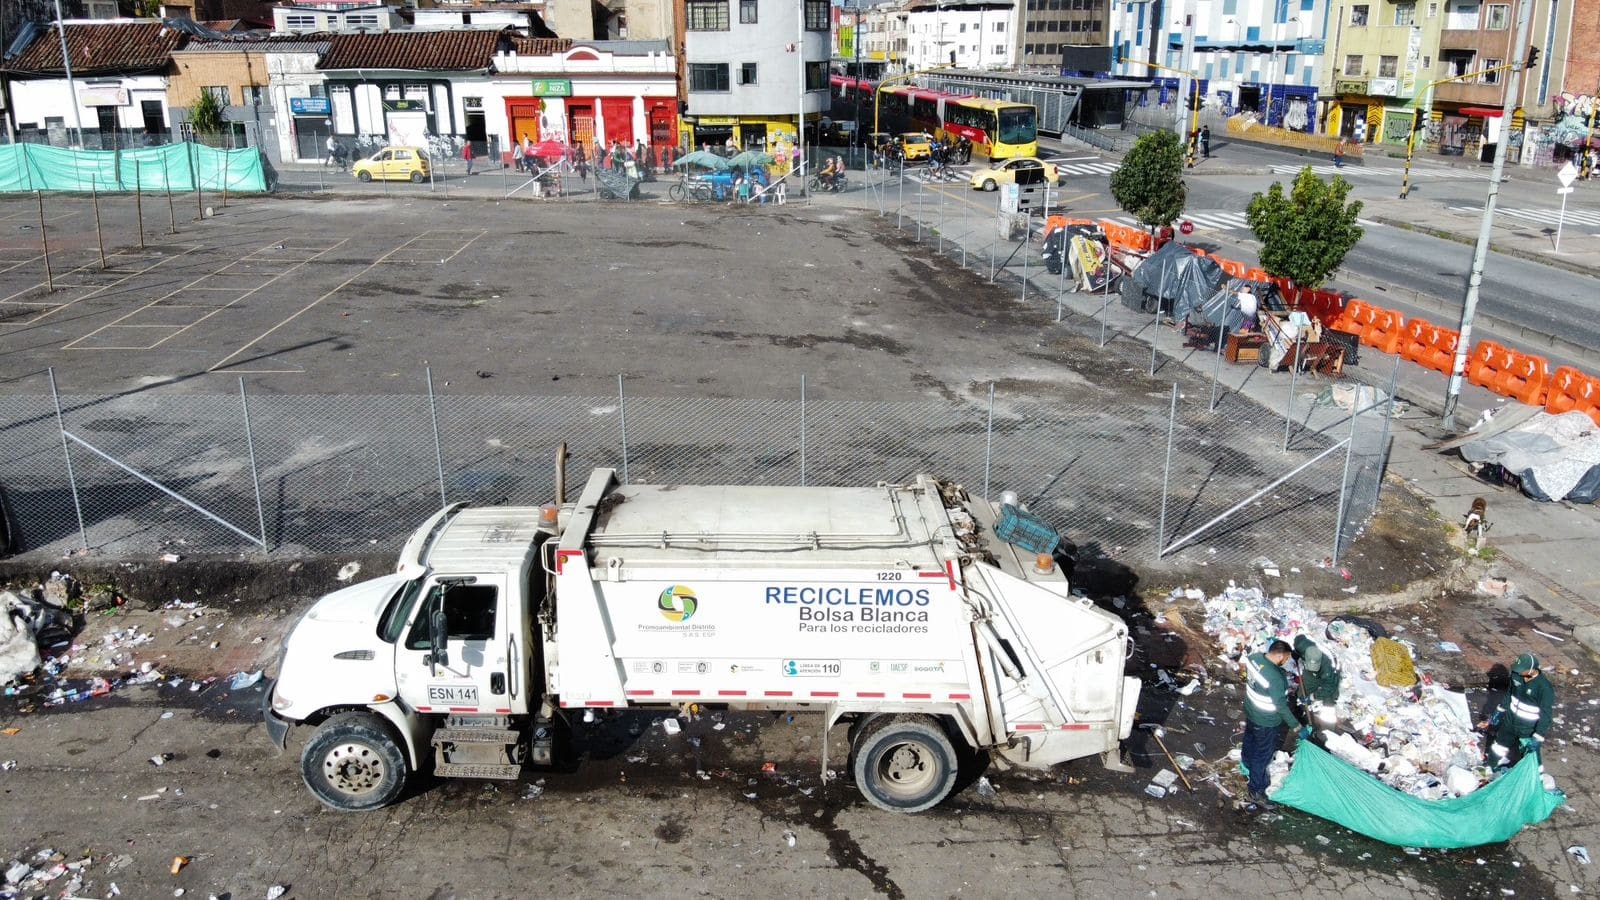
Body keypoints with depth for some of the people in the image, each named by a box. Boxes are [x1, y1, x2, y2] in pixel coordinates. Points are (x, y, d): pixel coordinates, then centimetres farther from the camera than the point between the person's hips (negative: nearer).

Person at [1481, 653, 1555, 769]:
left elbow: (1545, 716, -23)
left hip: (1529, 731, -6)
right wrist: (1499, 713, 15)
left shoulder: (1544, 688, -28)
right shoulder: (1517, 676, -10)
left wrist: (1537, 739, -25)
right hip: (1509, 723, 6)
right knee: (1498, 750, 21)